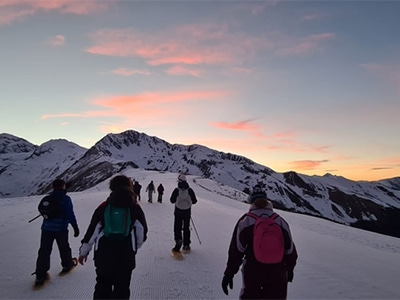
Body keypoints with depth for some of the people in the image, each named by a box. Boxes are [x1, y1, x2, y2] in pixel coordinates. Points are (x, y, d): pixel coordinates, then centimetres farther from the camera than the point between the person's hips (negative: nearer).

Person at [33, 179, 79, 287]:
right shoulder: (65, 199, -11)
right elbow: (70, 214, -14)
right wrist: (75, 227, -9)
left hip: (46, 228, 4)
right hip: (61, 229, -4)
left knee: (44, 251, 6)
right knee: (64, 248, 17)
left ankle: (40, 275, 4)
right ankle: (67, 264, 35)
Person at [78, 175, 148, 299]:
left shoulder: (103, 207, -3)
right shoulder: (135, 207, -4)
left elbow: (92, 230, -2)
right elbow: (142, 231, 1)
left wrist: (83, 251, 9)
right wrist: (135, 247, 19)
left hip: (103, 255, 2)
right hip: (125, 257, -1)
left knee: (102, 286, 22)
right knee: (122, 289, 12)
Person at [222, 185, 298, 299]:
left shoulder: (245, 221, -8)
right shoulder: (280, 221, 1)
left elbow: (236, 250, -9)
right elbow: (290, 249, 7)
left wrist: (229, 274, -2)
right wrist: (289, 269, 22)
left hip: (252, 270, -2)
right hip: (277, 271, 2)